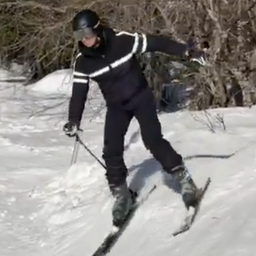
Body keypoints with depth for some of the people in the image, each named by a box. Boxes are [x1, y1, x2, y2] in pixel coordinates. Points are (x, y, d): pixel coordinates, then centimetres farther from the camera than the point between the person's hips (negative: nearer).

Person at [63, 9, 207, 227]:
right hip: (116, 106, 3)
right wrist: (74, 120, -18)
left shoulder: (123, 41, -23)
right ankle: (121, 194, 9)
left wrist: (187, 52, -19)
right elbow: (79, 92, -7)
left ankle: (184, 179, -4)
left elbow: (156, 43, -16)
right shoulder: (83, 62, -14)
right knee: (111, 151, -7)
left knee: (153, 140, -17)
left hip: (141, 97, -3)